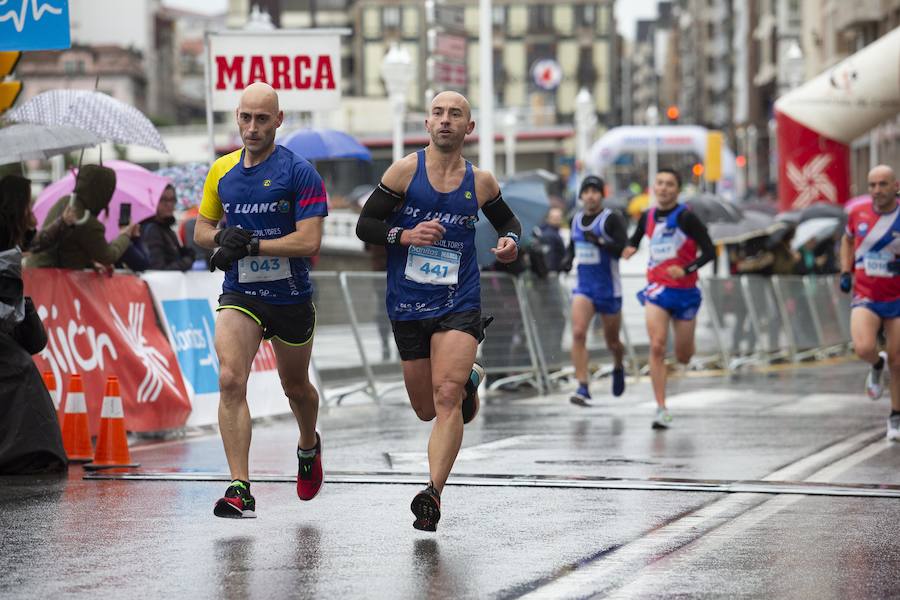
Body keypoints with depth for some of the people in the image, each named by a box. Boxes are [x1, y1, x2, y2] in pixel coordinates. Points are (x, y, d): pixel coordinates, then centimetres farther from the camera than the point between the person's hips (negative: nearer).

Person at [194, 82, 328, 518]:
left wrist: (250, 245, -22)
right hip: (240, 295, 2)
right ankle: (239, 489, -20)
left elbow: (309, 240, -17)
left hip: (291, 297, -2)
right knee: (230, 380, -19)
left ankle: (309, 446, 51)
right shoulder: (221, 171, 5)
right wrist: (223, 238, -8)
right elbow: (202, 229, 16)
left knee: (296, 387, 17)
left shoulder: (299, 172, -10)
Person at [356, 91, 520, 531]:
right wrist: (405, 235, -17)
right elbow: (365, 225, 0)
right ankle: (469, 380, 46)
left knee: (446, 397, -20)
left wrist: (510, 241, 0)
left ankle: (433, 494, -21)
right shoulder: (406, 170, -1)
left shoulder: (480, 182, 5)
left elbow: (507, 220, 23)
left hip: (459, 304, -1)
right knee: (427, 409, 12)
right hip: (407, 307, 1)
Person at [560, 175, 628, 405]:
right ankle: (583, 388, -18)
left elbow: (624, 248, -20)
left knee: (612, 341, 12)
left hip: (609, 289, -3)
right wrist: (568, 258, 3)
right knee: (578, 333, -18)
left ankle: (618, 368, 47)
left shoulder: (612, 220, -10)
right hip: (583, 287, 3)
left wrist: (600, 242, -33)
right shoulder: (576, 219, 7)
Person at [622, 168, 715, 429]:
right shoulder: (647, 217, 3)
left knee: (683, 357, 9)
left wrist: (686, 270, -28)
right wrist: (630, 248, 0)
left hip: (685, 291, -2)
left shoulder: (686, 218, -12)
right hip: (657, 290, 2)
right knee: (657, 347, -15)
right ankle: (661, 409, -13)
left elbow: (709, 251, -15)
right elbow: (635, 240, 23)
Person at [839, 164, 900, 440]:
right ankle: (877, 365, 14)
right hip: (865, 299, 1)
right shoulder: (858, 213, -2)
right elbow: (847, 240, 20)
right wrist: (845, 273, 7)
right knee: (864, 349, -24)